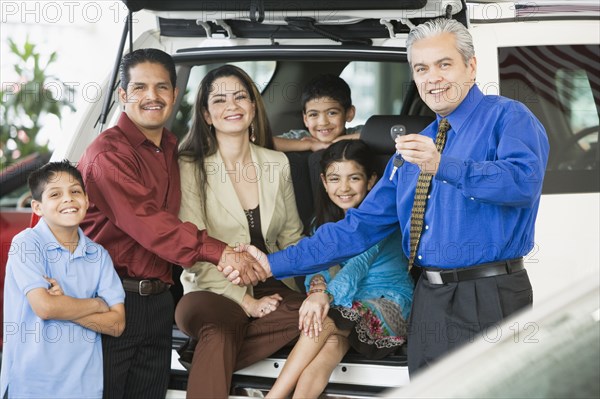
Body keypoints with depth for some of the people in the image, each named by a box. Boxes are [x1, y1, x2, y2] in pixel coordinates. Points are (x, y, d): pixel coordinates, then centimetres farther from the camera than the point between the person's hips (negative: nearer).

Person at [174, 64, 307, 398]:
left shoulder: (277, 164, 11)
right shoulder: (191, 168, -2)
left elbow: (292, 238, 14)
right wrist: (246, 302, -13)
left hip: (270, 290, 5)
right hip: (214, 292, -5)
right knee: (220, 332, -41)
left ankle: (211, 363, -20)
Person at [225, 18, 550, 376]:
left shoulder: (507, 116, -2)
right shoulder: (415, 146, 19)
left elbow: (524, 181, -23)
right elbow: (362, 225, 17)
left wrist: (444, 166, -34)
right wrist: (274, 264, 11)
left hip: (491, 301, -6)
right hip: (430, 303, 6)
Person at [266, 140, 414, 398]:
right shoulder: (326, 220, 12)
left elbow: (361, 261, -25)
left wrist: (328, 295, -43)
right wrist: (318, 287, -26)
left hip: (388, 306, -5)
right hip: (346, 307, 5)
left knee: (325, 320, -33)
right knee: (332, 342, -32)